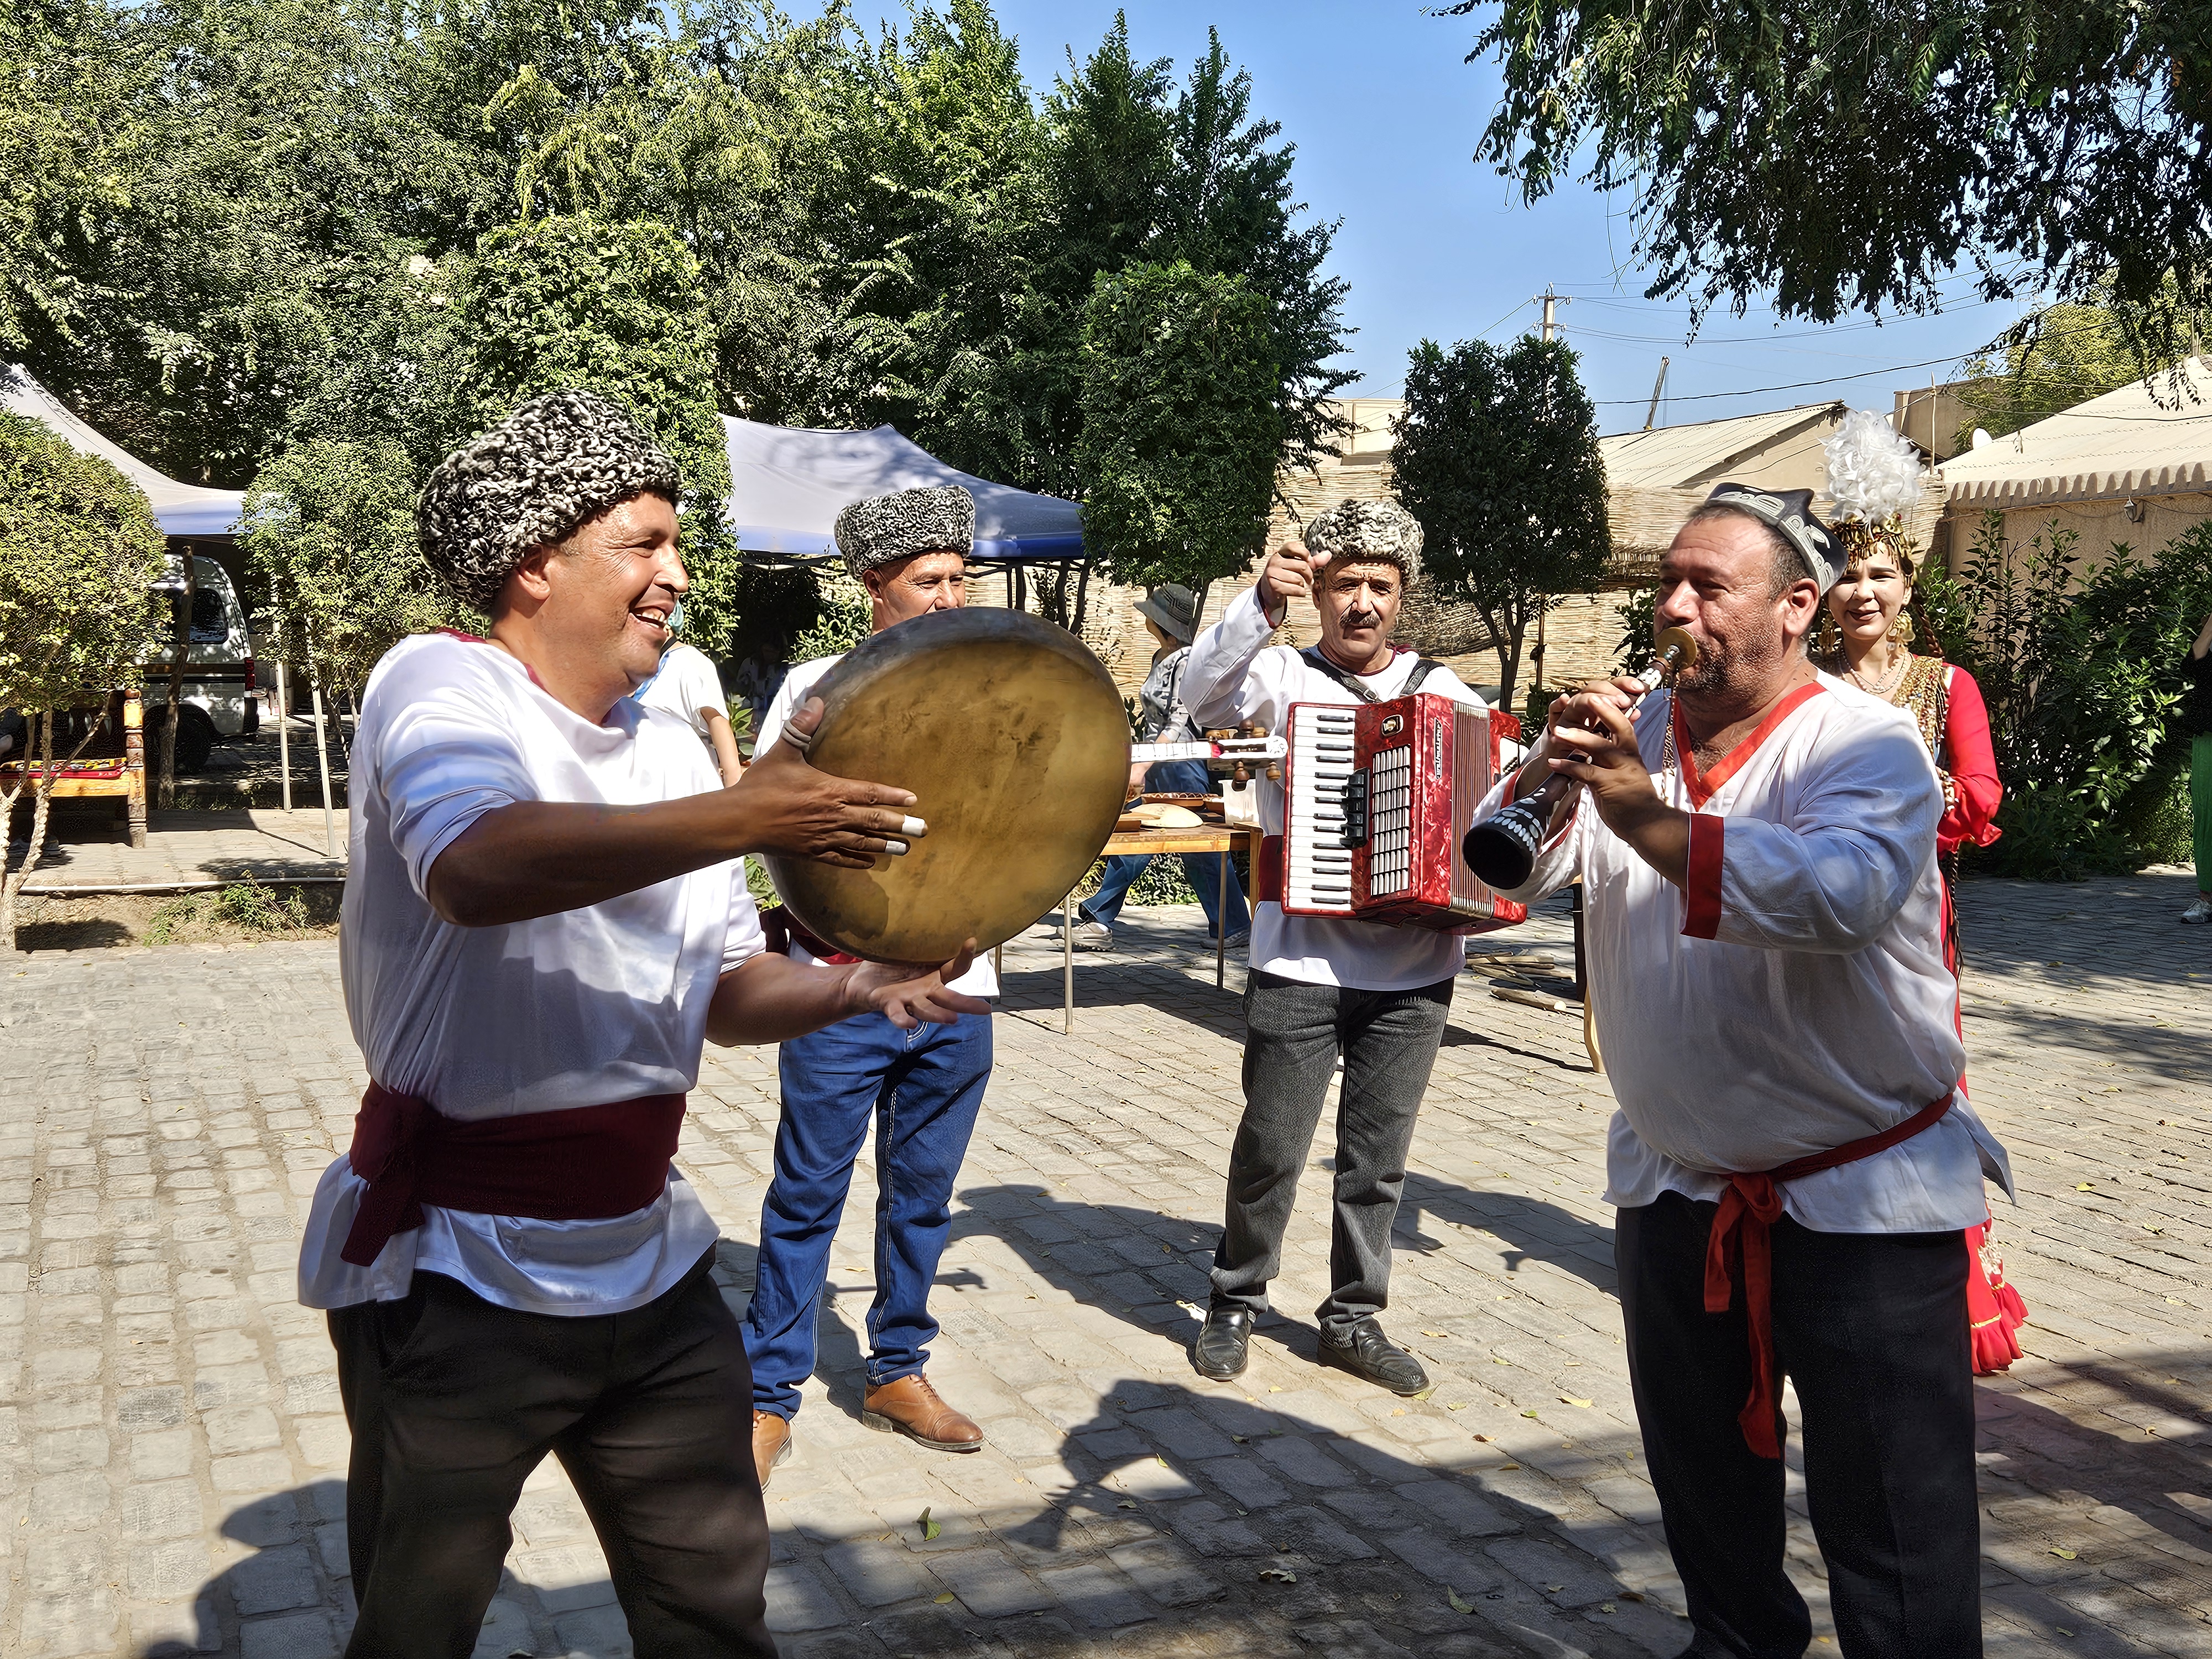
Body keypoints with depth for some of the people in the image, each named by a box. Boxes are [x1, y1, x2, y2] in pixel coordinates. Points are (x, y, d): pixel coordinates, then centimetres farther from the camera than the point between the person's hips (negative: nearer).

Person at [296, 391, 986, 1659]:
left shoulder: (671, 748, 9)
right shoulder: (442, 683, -12)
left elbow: (725, 988, 11)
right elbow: (474, 871, -34)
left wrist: (853, 990, -9)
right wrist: (743, 817, -40)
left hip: (647, 1258, 6)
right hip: (458, 1270, -6)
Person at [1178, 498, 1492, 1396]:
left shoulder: (1442, 689, 10)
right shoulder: (1280, 673, 0)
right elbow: (1204, 689, -20)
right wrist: (1263, 604, -36)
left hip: (1416, 966, 3)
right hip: (1301, 960, -3)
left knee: (1378, 1155, 11)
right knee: (1271, 1147, 3)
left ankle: (1355, 1320, 26)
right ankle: (1235, 1305, 23)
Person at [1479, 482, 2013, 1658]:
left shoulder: (1868, 747, -15)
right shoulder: (1632, 736, 1)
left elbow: (1839, 894, -36)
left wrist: (1651, 819, -44)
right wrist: (1547, 771, -23)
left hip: (1863, 1197, -5)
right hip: (1675, 1184, 5)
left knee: (1893, 1517, 0)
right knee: (1700, 1474, 21)